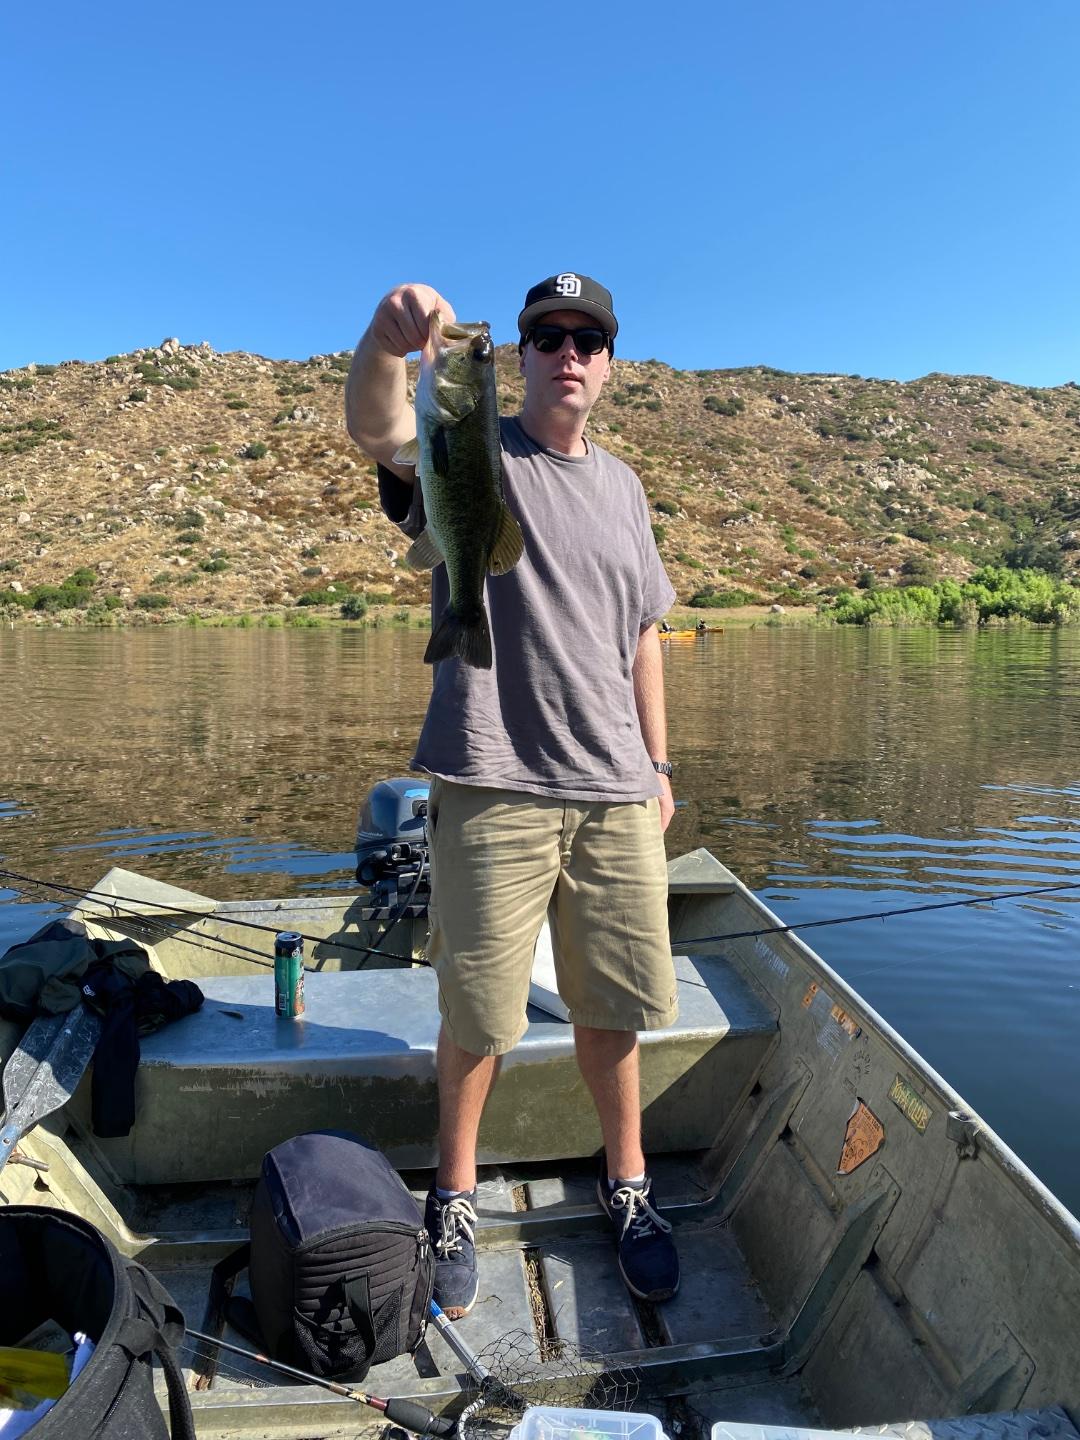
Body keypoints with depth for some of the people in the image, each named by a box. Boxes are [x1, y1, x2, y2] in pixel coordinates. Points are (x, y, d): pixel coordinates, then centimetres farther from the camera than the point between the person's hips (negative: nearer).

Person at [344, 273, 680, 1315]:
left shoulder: (621, 485, 17)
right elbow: (373, 430, -19)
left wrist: (657, 764, 15)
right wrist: (387, 340, -40)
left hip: (616, 793, 4)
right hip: (495, 789, -4)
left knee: (612, 1009, 12)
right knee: (477, 1016, 5)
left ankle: (627, 1188, 34)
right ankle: (454, 1201, 29)